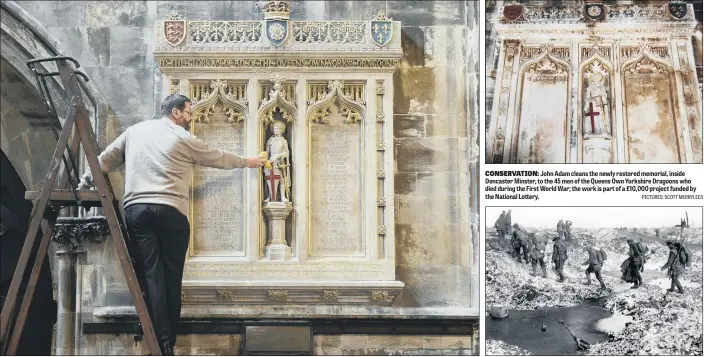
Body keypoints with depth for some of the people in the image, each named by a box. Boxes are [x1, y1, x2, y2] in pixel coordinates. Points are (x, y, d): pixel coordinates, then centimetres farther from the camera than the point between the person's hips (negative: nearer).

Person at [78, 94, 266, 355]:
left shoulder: (134, 131, 17)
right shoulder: (184, 139, 7)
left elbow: (105, 161, 20)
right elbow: (218, 158, 19)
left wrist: (84, 185, 32)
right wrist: (248, 162, 34)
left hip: (136, 210, 3)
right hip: (171, 212, -3)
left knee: (150, 276, -1)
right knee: (171, 278, 5)